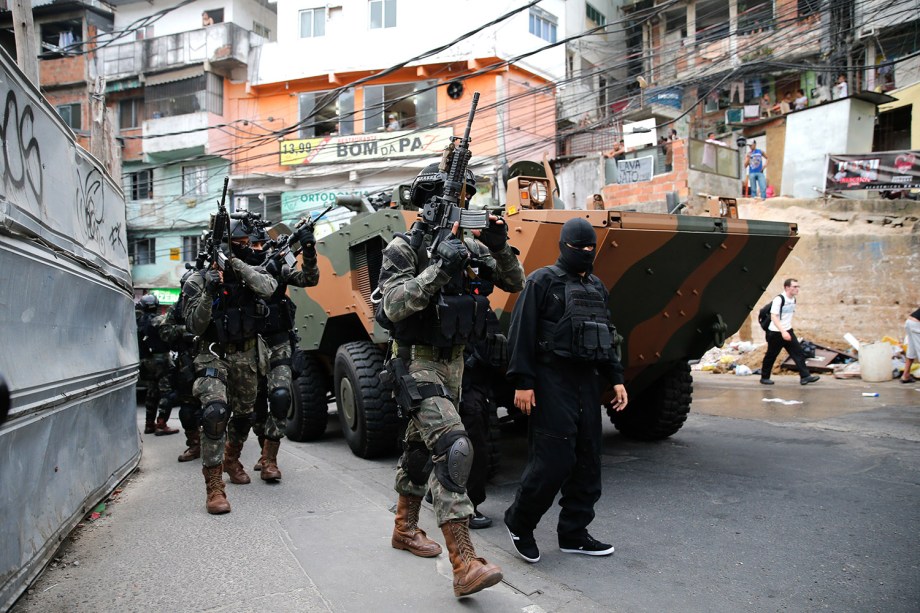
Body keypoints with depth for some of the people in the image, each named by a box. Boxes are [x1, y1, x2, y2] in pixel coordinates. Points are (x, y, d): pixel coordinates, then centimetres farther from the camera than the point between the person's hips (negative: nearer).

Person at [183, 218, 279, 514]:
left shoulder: (250, 273, 4)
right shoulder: (198, 280, -4)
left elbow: (268, 288, -20)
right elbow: (195, 325, -8)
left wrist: (234, 262, -23)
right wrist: (208, 294, -24)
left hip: (246, 356, 4)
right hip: (213, 356, -4)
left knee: (243, 413, 17)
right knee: (215, 413, -23)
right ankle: (214, 487, -20)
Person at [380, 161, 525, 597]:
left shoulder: (469, 246, 6)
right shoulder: (404, 248, -11)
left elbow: (515, 284, 7)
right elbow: (393, 307, -23)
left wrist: (500, 248, -12)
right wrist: (439, 268, -31)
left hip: (453, 360, 7)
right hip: (417, 362, -7)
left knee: (422, 446, 20)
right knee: (453, 449, -21)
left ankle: (405, 528, 39)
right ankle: (464, 566, -21)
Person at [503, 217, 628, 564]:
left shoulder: (597, 288, 17)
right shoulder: (542, 282, -5)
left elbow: (606, 337, 23)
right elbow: (522, 334, -10)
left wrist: (616, 379, 15)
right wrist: (522, 381, -17)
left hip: (587, 381, 8)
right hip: (551, 382, -7)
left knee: (587, 462, 9)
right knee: (552, 460, -10)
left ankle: (574, 534, 20)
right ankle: (518, 522, 11)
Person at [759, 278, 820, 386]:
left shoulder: (793, 300, 7)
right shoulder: (779, 299, -18)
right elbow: (773, 317, -24)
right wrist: (783, 331, -31)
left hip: (788, 332, 7)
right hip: (776, 333, -7)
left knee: (798, 353, -2)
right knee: (771, 356, 4)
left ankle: (805, 376, -2)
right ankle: (764, 378, 17)